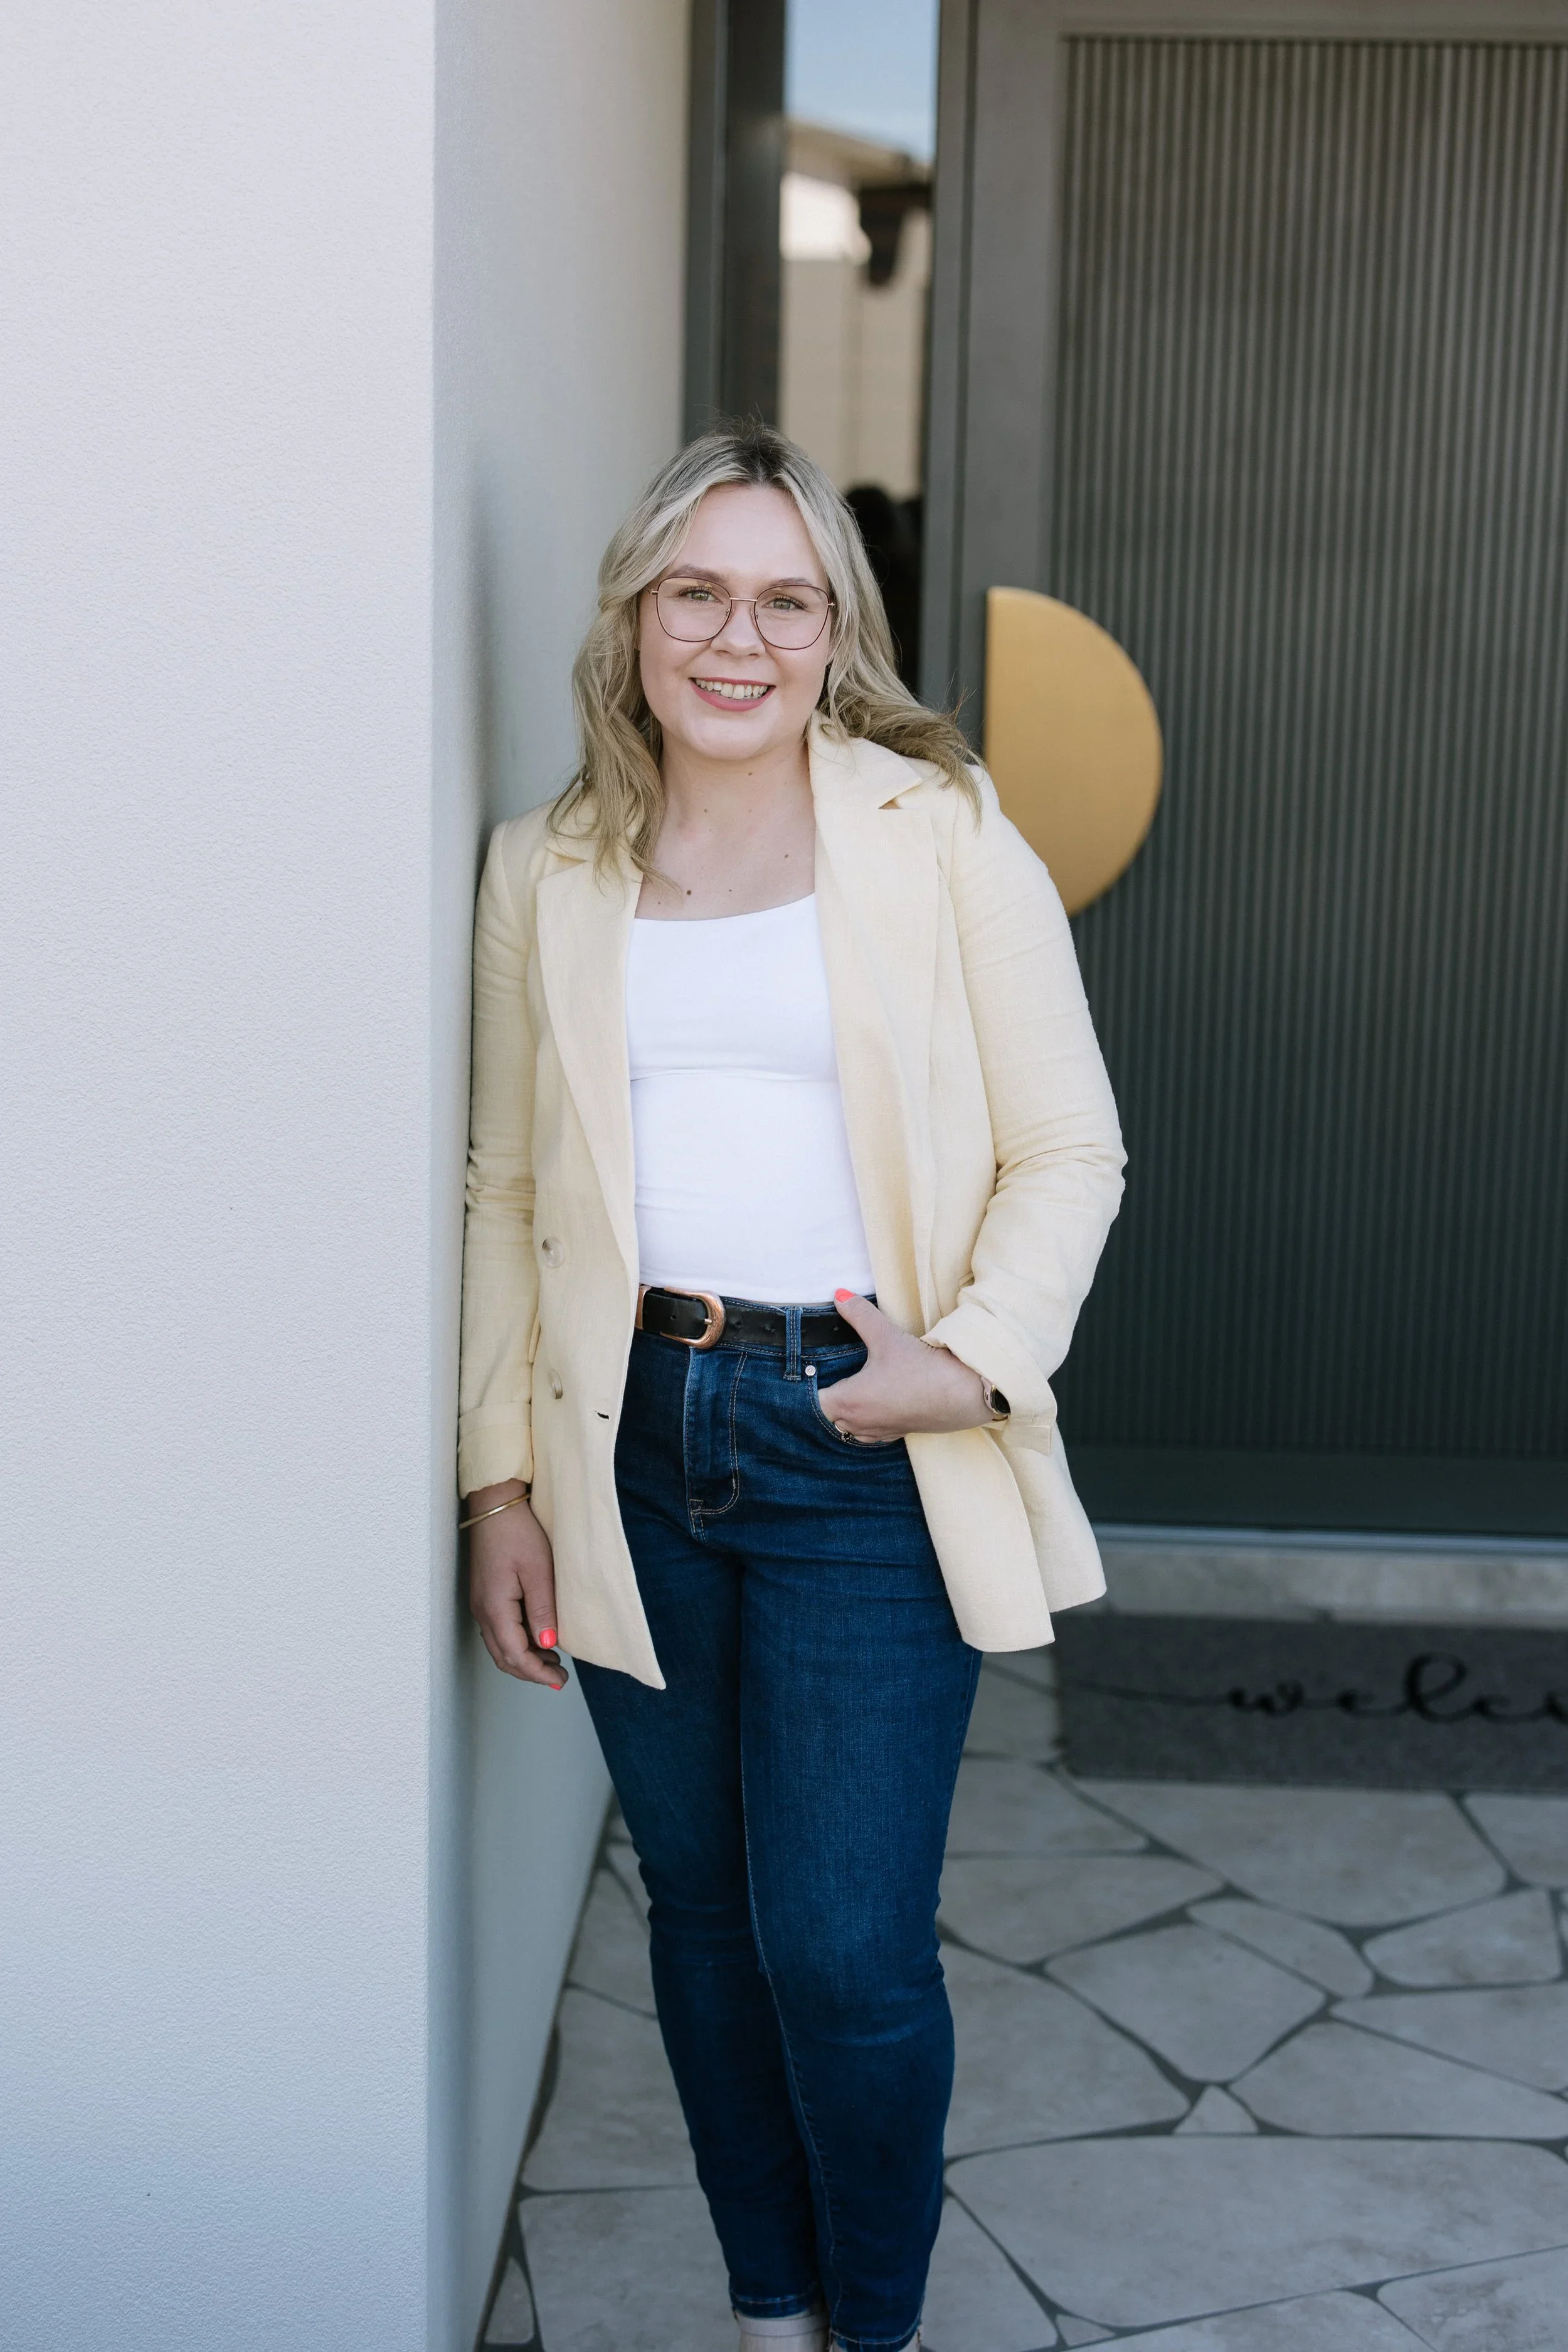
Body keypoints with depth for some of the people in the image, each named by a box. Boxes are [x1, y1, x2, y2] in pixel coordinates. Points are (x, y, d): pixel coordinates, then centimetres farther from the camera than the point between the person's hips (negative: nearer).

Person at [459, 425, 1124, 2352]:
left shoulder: (943, 837, -1)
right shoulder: (547, 873, 7)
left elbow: (1067, 1149, -1)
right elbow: (505, 1189, 9)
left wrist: (976, 1357, -15)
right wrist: (501, 1477, 5)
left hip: (866, 1443, -3)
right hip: (635, 1441, 3)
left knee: (845, 1949, -2)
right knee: (704, 1915, 15)